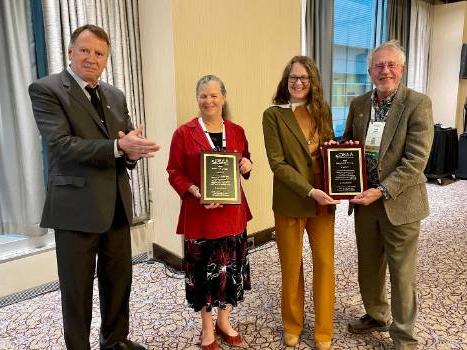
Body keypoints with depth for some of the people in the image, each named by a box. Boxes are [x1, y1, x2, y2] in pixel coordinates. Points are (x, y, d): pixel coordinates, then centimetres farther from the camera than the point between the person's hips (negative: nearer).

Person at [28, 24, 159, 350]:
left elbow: (129, 141, 10)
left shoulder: (116, 95, 13)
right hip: (76, 207, -6)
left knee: (119, 281, 18)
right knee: (77, 290, 10)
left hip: (117, 204, 6)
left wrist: (133, 151, -15)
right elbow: (61, 145, -19)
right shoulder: (46, 89, -6)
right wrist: (118, 146, -27)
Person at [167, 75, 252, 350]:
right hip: (199, 212, -3)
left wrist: (247, 166, -6)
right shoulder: (184, 133, -5)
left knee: (232, 267, 12)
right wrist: (195, 192, -20)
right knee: (203, 269, 7)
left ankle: (224, 321, 35)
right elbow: (175, 173, -4)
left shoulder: (237, 131, 7)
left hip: (233, 211, 4)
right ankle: (207, 328, 29)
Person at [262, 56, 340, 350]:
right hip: (291, 201, -3)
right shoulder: (273, 114, -5)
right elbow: (277, 163, -11)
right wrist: (309, 191, -20)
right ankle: (292, 326, 33)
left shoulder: (323, 110, 8)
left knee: (325, 264, 8)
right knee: (292, 267, 11)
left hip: (324, 200, 3)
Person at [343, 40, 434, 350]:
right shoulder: (358, 104, 5)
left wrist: (382, 191, -22)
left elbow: (416, 159, -17)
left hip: (399, 202, -5)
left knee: (402, 274, 9)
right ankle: (376, 316, 44)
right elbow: (347, 144, 16)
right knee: (368, 266, 19)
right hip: (364, 200, 5)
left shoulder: (418, 103, -11)